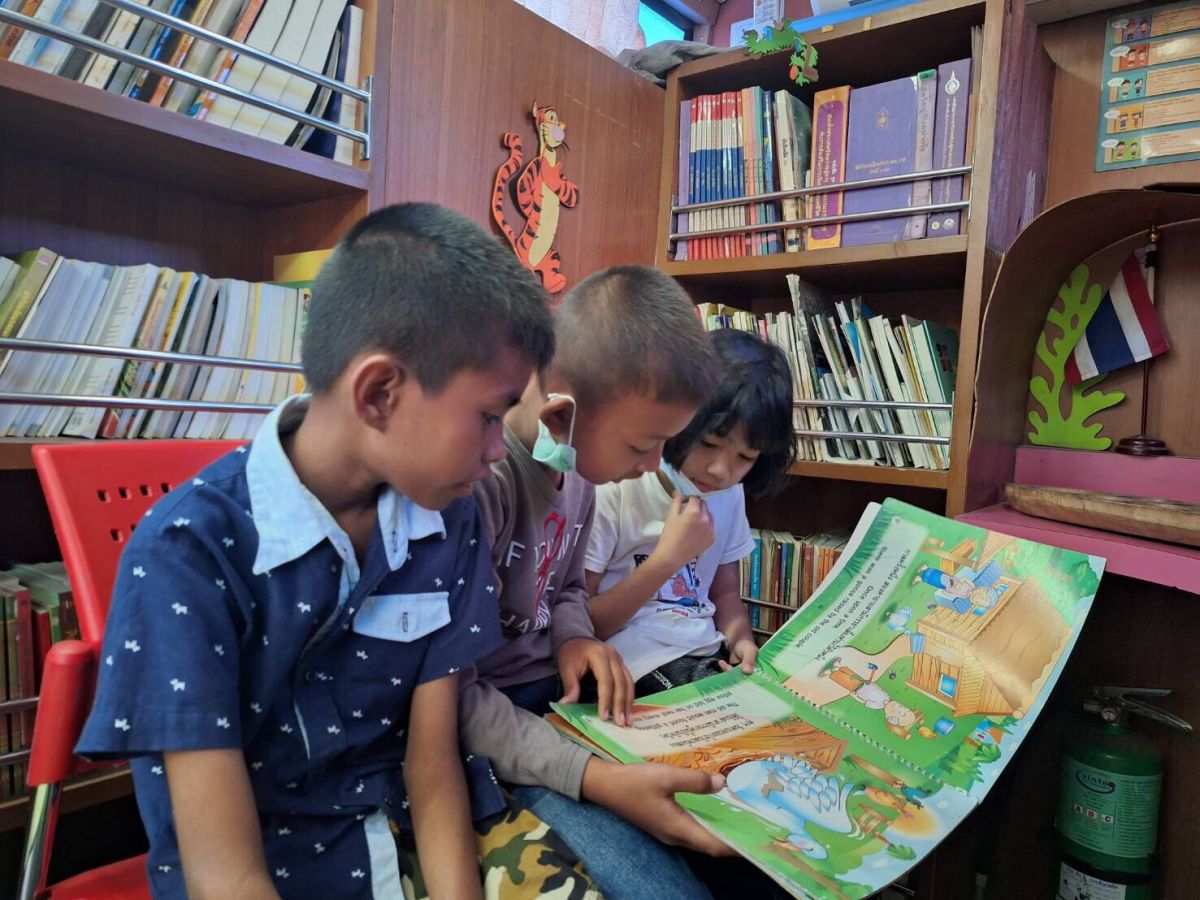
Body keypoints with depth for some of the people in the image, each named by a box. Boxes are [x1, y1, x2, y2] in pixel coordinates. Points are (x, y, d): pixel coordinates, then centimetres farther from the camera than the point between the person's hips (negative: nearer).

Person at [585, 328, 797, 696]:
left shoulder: (729, 491, 5)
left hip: (709, 659, 7)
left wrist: (741, 641, -6)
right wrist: (668, 558, -21)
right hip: (631, 667, -6)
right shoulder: (611, 488, -15)